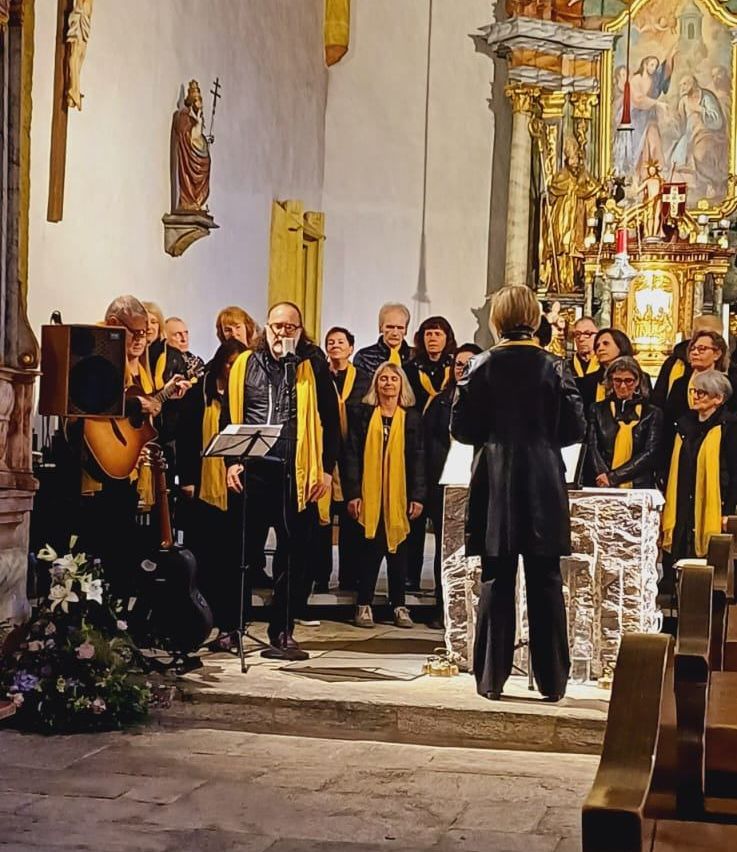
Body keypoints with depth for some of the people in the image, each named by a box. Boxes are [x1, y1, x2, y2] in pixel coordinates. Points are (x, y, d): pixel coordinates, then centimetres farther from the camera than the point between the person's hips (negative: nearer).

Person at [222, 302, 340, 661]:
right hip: (253, 471, 1)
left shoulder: (313, 368, 5)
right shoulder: (245, 364, 9)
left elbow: (330, 421, 5)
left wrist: (327, 468, -1)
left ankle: (283, 632, 10)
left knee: (295, 555, 2)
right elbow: (229, 415, 11)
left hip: (298, 475, -1)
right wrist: (232, 461, 2)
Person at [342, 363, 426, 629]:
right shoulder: (362, 415, 5)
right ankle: (364, 605, 8)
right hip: (369, 495, -1)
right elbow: (352, 454, 0)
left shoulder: (412, 418, 7)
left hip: (400, 495, 1)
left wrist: (418, 496, -4)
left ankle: (399, 605, 14)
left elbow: (418, 458, 4)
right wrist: (352, 493, -8)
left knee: (398, 549, 6)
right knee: (370, 549, -1)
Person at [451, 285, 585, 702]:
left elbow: (462, 428, -2)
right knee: (546, 583, 6)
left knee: (496, 582, 6)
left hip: (495, 487, 0)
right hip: (544, 489, 0)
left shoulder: (482, 366, -3)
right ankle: (552, 680, 11)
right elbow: (575, 429, -2)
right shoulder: (554, 367, -4)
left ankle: (492, 678, 8)